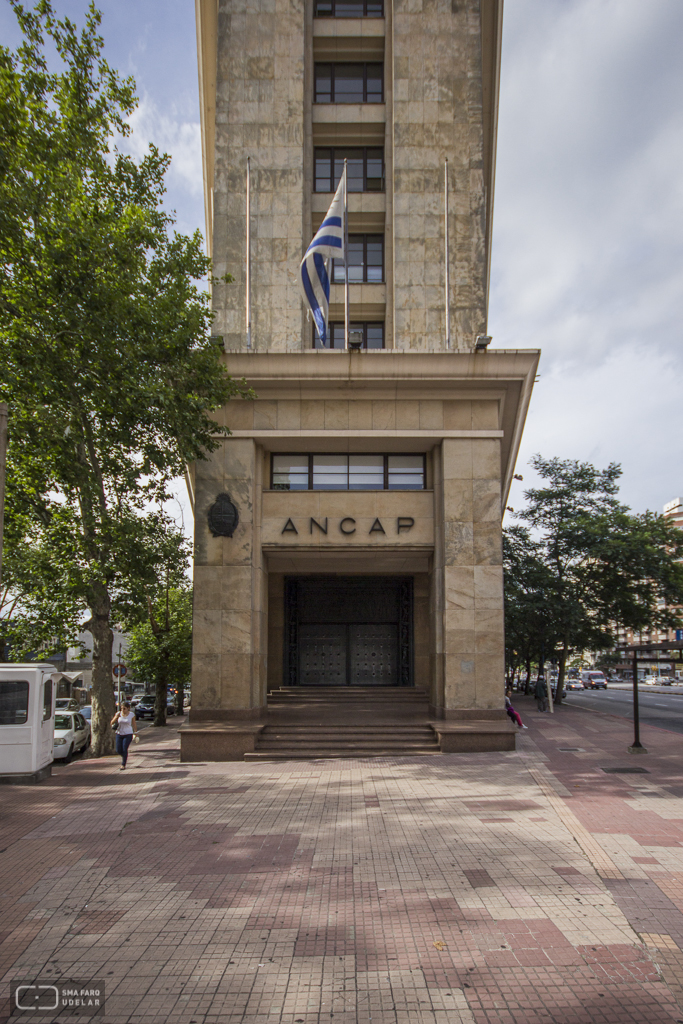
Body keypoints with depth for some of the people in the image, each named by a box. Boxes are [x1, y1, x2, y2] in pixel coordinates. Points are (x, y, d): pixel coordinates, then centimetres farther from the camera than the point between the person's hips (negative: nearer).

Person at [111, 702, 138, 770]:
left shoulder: (132, 714, -8)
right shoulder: (119, 713, -5)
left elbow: (134, 724, 3)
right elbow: (112, 722, -9)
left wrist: (135, 733, 7)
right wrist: (116, 717, -26)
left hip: (128, 734, -3)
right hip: (119, 734, 3)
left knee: (124, 749, -12)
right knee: (118, 750, 3)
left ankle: (123, 765, 1)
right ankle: (124, 756, 36)